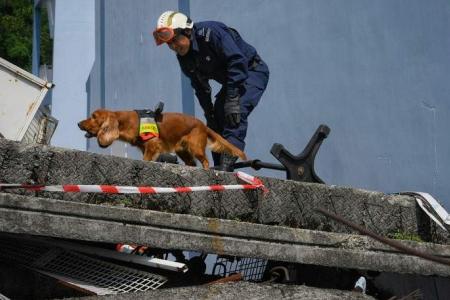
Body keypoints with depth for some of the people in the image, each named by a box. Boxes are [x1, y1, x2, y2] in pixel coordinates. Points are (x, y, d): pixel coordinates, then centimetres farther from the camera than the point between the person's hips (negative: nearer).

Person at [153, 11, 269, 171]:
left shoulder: (211, 32, -29)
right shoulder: (184, 57, -3)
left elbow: (237, 62, -32)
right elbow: (201, 87, 7)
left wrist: (232, 99, -35)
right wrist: (209, 114, 1)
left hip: (252, 72, -9)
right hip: (230, 80, 9)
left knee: (235, 115, -27)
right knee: (216, 121, 1)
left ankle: (226, 166, -34)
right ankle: (218, 170, 8)